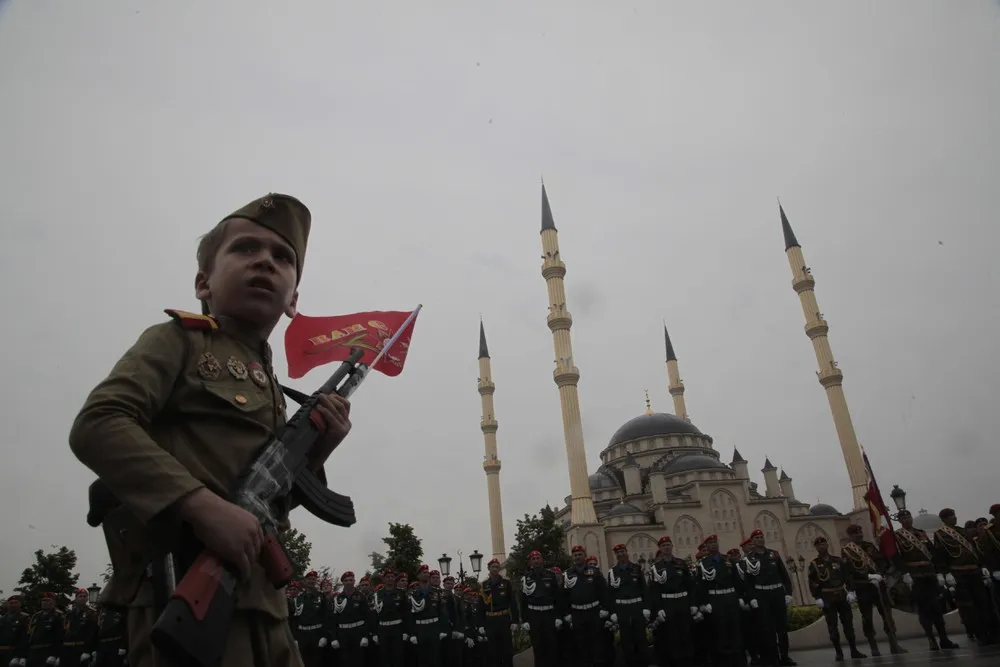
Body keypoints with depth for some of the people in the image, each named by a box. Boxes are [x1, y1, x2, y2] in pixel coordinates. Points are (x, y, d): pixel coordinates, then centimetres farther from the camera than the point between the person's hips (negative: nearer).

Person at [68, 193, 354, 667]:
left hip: (261, 602, 8)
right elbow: (95, 426, -16)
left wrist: (313, 453, 2)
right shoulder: (179, 340, 0)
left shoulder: (268, 387, 18)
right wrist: (202, 504, -25)